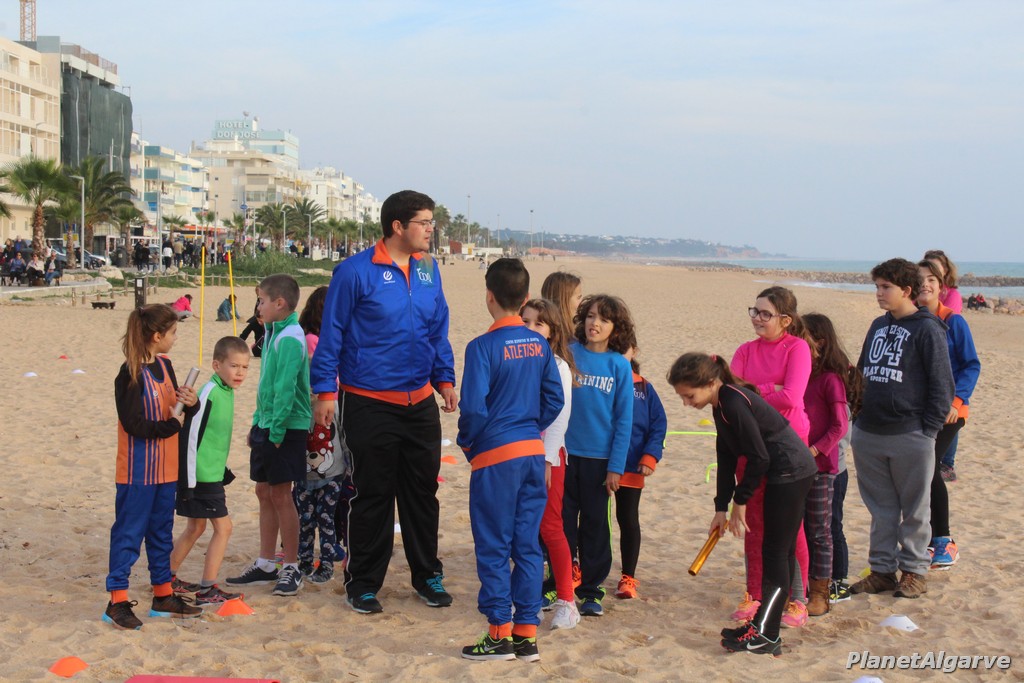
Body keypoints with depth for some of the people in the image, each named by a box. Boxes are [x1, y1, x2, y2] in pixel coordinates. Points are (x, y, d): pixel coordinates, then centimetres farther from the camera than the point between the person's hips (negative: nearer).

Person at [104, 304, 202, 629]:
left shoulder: (164, 365, 8)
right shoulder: (130, 374, -16)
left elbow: (176, 409, 14)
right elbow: (134, 425, -20)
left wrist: (189, 403, -8)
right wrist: (171, 425, -10)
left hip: (165, 467, 8)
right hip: (138, 470, -8)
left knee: (161, 532, 15)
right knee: (129, 533, -2)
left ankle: (163, 596, 24)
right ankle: (117, 602, 5)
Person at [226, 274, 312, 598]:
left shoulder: (290, 338, -17)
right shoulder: (274, 333, 12)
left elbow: (285, 388, -22)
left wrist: (277, 430, -21)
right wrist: (258, 422, 17)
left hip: (286, 428, -9)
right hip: (266, 426, 9)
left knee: (280, 495, -3)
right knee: (264, 492, 13)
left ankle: (291, 568, 8)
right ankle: (265, 565, 23)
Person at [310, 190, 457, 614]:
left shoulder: (428, 269, 7)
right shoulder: (355, 272, -10)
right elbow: (331, 334, -6)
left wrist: (445, 379, 11)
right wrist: (325, 391, -8)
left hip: (420, 403, 5)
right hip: (370, 404, -5)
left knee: (423, 492, 12)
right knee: (373, 495, 3)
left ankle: (427, 575, 27)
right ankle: (363, 583, 18)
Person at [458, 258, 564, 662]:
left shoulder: (483, 347, -13)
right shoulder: (539, 344, 4)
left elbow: (474, 407, -17)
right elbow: (555, 399, 8)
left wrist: (466, 442, -1)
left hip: (496, 456, -6)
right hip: (533, 453, 6)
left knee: (493, 548, 4)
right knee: (528, 545, 10)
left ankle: (500, 634, 9)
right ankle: (527, 634, 15)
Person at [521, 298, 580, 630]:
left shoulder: (557, 366, -6)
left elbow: (560, 416, -9)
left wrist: (547, 459, -14)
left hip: (547, 455, -5)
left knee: (550, 527, -5)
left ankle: (565, 599, 1)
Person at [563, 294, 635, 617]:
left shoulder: (619, 366, -3)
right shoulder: (567, 354, -2)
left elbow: (624, 419, -1)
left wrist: (616, 467, -6)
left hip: (599, 457, 0)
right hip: (564, 453, 0)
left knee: (595, 524, 9)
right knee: (562, 522, 8)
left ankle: (591, 590, 21)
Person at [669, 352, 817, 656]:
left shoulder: (734, 404, -23)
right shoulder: (723, 404, 7)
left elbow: (759, 457, -22)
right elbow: (727, 457, 10)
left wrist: (740, 501, -11)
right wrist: (721, 508, 8)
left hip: (790, 472, -10)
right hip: (789, 473, 10)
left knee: (775, 552, -8)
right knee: (782, 551, 14)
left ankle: (765, 636, -6)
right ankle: (767, 624, 23)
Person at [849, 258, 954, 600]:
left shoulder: (927, 329, -8)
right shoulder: (878, 325, 13)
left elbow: (942, 385, -9)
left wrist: (928, 430, -12)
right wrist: (858, 416, 13)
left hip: (910, 436, -6)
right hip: (867, 435, 6)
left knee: (914, 509, 7)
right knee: (880, 507, 13)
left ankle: (915, 571, 18)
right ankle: (882, 569, 21)